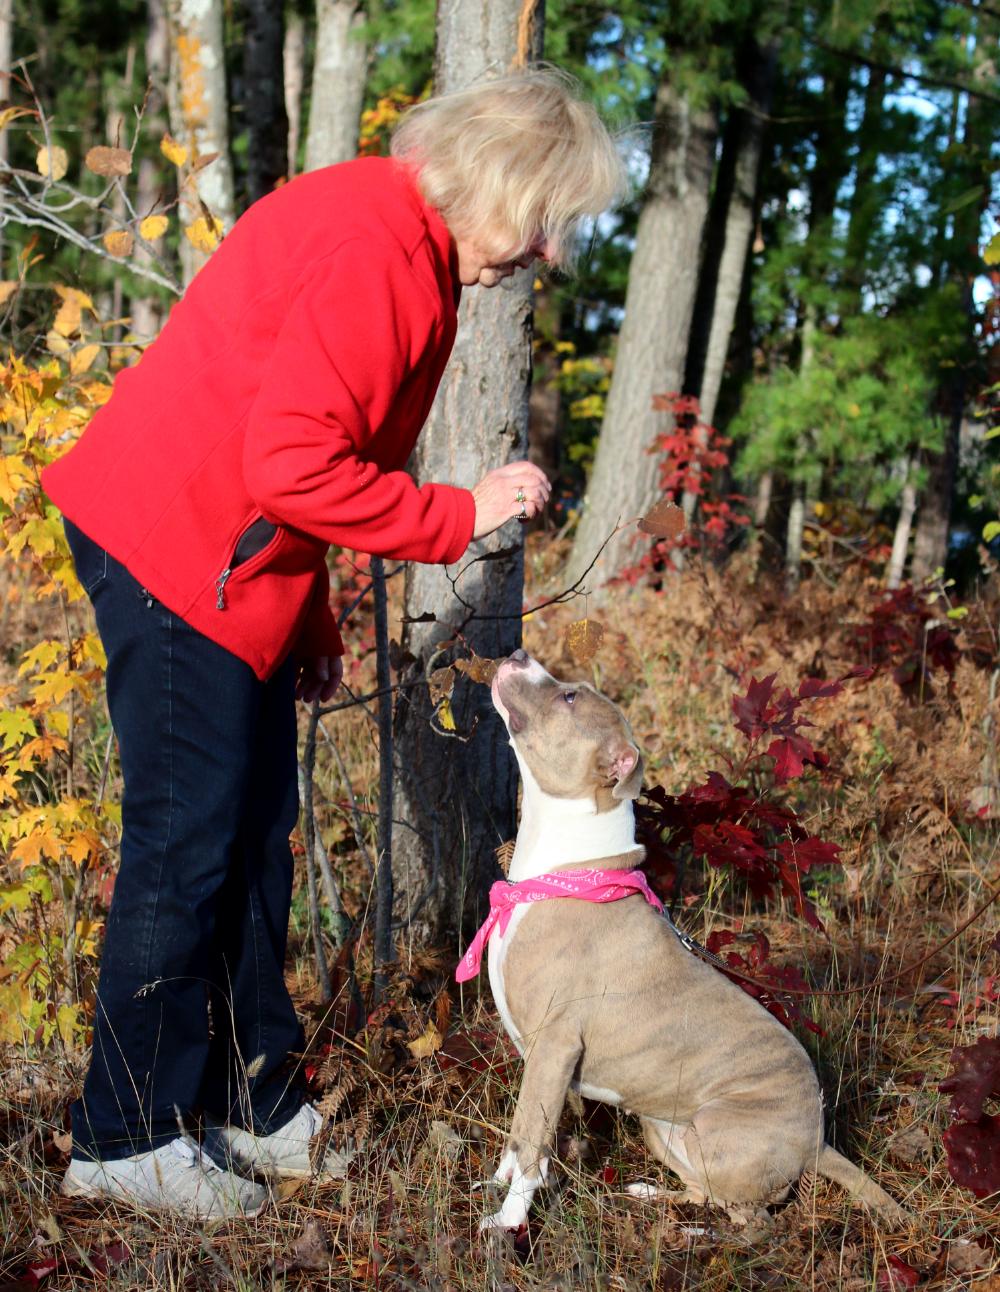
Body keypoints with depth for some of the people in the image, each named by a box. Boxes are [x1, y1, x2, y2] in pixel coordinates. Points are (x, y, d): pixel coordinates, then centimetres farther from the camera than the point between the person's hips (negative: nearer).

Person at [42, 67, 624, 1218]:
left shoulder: (408, 243, 13)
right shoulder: (372, 247, -20)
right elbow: (295, 464, -27)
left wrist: (313, 617, 17)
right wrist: (460, 516, -17)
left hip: (237, 565, 10)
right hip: (174, 554, -10)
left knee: (254, 837, 12)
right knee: (187, 848, -4)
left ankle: (250, 1107, 23)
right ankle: (125, 1138, 9)